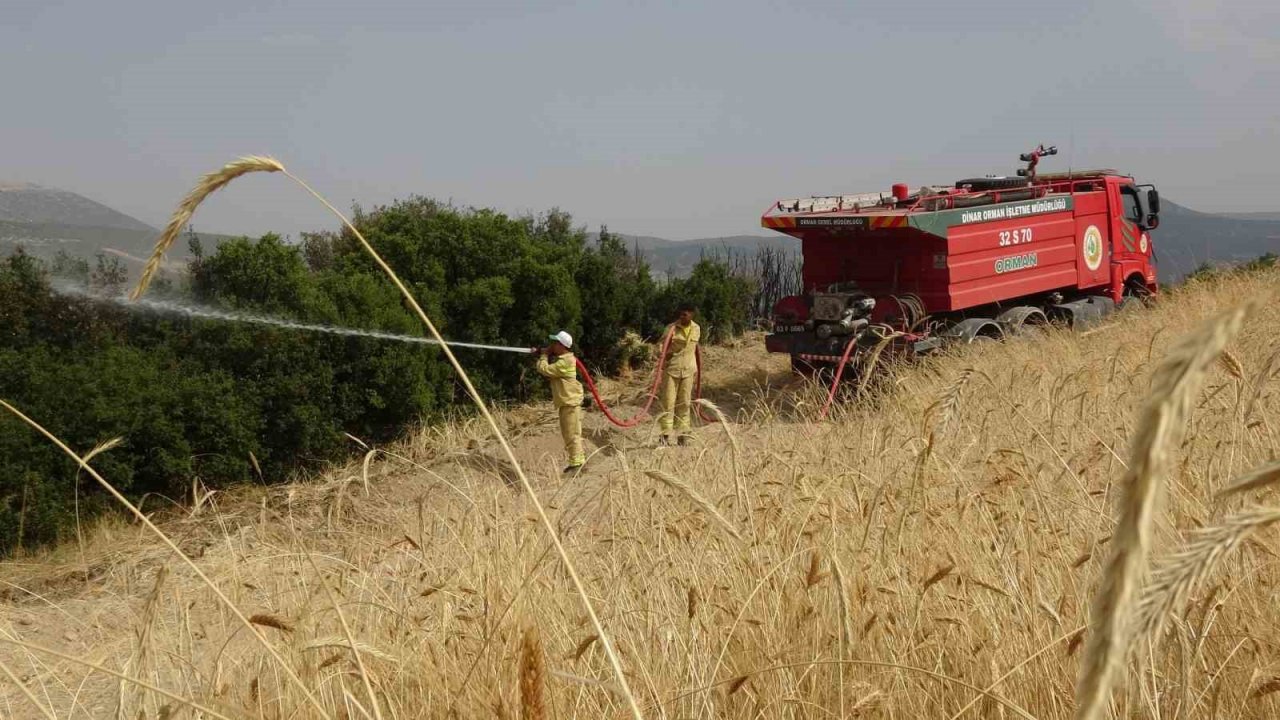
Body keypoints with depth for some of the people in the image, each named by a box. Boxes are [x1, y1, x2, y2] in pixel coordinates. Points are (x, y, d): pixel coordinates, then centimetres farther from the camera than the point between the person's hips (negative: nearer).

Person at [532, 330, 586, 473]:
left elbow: (544, 370, -21)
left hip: (571, 402, -11)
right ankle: (579, 460, 22)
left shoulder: (565, 362, -19)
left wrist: (544, 356, -3)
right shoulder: (560, 359, 13)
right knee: (566, 434, 15)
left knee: (572, 434, -9)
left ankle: (577, 463, -7)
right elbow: (548, 375, 18)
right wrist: (542, 355, 8)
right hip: (565, 402, 11)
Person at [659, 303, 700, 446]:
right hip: (671, 369, -3)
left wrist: (696, 369, 18)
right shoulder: (671, 328, -6)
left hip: (688, 370, 3)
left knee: (685, 403, 6)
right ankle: (665, 434, -3)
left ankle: (682, 434, 11)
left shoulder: (696, 329, 6)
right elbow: (665, 351, -2)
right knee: (668, 402, -4)